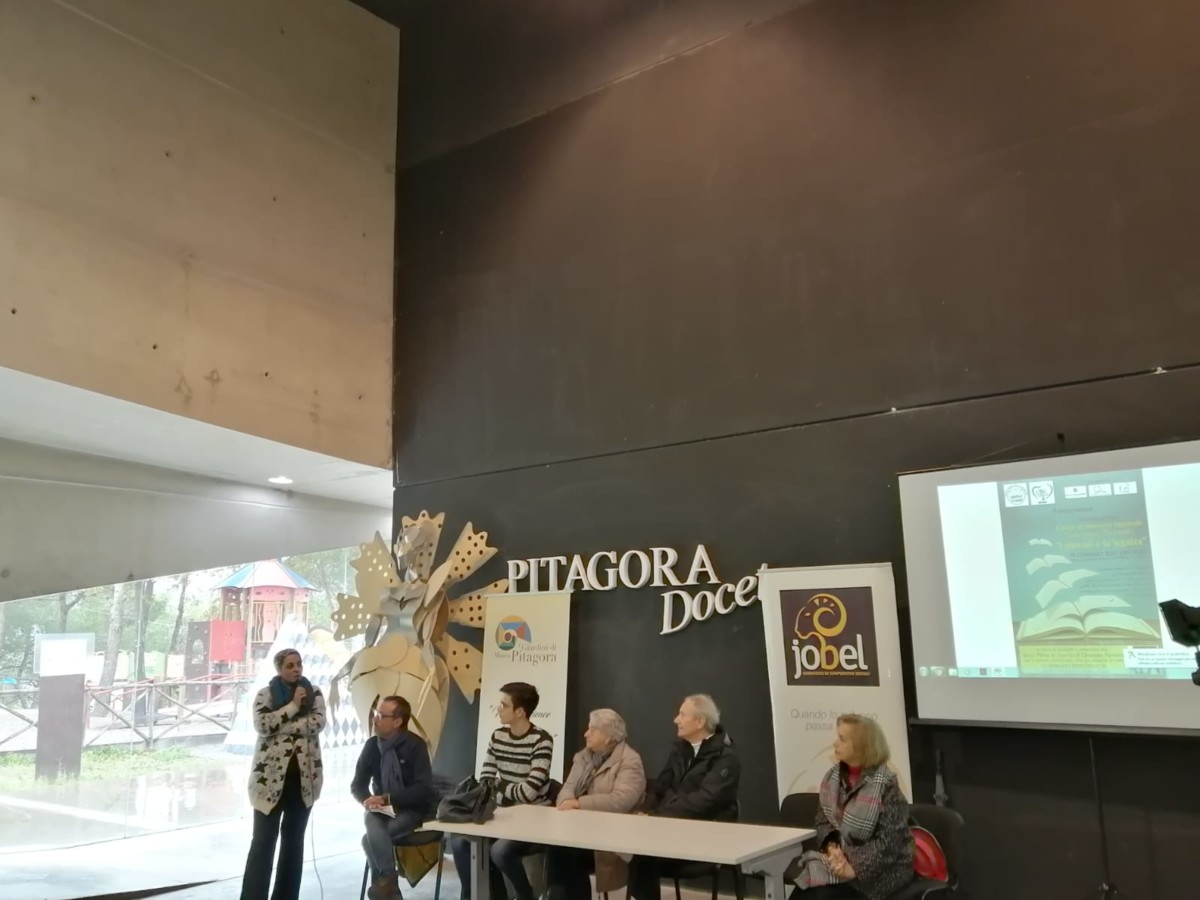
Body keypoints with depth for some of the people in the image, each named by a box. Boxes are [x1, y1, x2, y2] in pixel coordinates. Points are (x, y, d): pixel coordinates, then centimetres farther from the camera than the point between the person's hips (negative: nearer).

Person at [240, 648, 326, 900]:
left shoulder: (314, 694, 6)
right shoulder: (265, 695, 1)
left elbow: (318, 722, -10)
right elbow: (262, 725, -16)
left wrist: (280, 727, -13)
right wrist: (293, 706, -14)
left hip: (304, 775, 2)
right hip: (271, 774, -2)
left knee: (294, 839, 11)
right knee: (263, 839, -4)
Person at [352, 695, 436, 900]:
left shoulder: (415, 745, -13)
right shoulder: (371, 745, 0)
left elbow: (424, 790, -16)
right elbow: (357, 785, 6)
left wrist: (387, 798, -23)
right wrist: (369, 801, -17)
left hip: (409, 810, -4)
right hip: (379, 809, 4)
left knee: (370, 839, -27)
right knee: (374, 830, -30)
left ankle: (385, 882, -8)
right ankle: (389, 883, -22)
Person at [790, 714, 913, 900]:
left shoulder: (885, 786, -17)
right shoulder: (833, 776, 2)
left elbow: (888, 842, -20)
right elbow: (823, 820, 7)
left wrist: (855, 869, -24)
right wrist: (832, 847, -12)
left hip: (880, 868, -6)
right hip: (842, 857, 6)